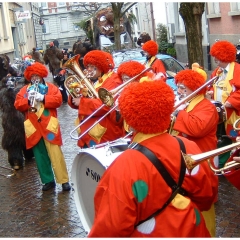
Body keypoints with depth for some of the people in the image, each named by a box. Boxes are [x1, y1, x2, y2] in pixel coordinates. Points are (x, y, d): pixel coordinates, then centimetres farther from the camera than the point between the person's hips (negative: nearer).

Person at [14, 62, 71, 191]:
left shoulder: (51, 87, 7)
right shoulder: (24, 90, 13)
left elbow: (58, 100, -7)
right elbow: (17, 104, 2)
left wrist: (43, 98, -17)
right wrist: (28, 100, -16)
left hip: (49, 126, -3)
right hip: (33, 127, 3)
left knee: (55, 154, -6)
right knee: (40, 156, 8)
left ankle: (64, 180, 1)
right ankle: (48, 180, 19)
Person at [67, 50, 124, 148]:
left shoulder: (113, 82, -10)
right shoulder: (88, 81, 17)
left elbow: (104, 105, -24)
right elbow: (77, 101, 15)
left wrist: (82, 102, -19)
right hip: (87, 133, 8)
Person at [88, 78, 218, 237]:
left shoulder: (125, 166, -28)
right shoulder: (189, 148, -13)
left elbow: (113, 226, -24)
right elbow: (207, 196, 0)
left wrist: (95, 236, -5)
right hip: (192, 231, 4)